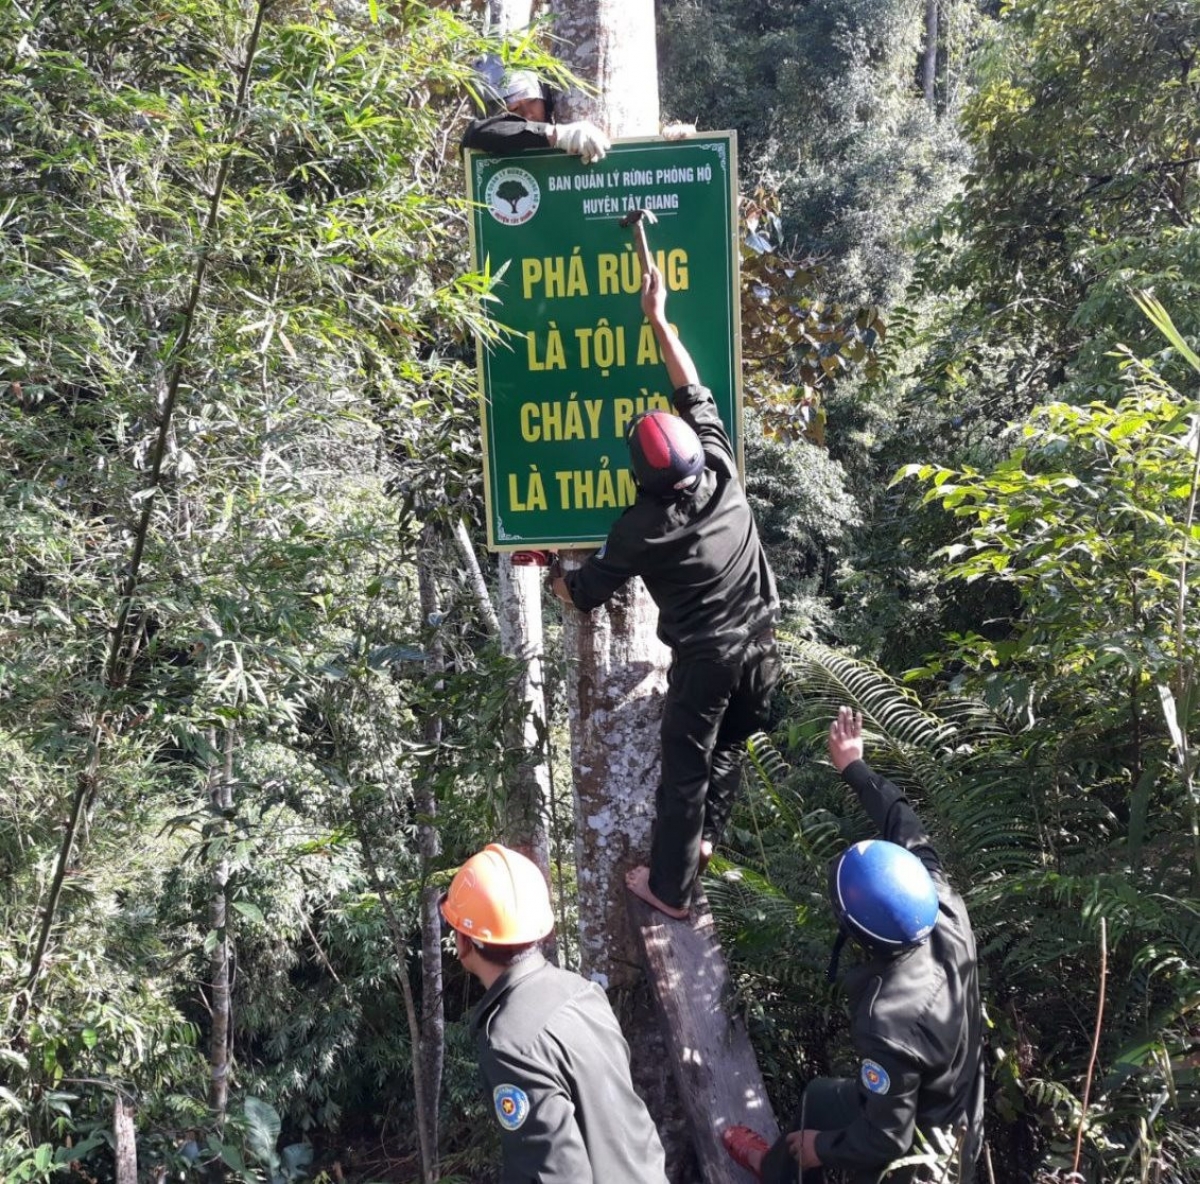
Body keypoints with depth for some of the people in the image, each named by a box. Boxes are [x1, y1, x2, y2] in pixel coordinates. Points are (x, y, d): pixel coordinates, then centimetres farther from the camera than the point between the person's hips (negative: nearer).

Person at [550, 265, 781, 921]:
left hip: (704, 658, -5)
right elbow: (695, 394, 3)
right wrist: (657, 319, 8)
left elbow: (585, 592, -6)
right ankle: (704, 836, 45)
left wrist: (557, 579, 15)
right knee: (730, 748, 24)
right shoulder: (722, 471, -10)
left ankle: (670, 886, 21)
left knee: (685, 769, 8)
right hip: (760, 645, 5)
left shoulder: (642, 526, -19)